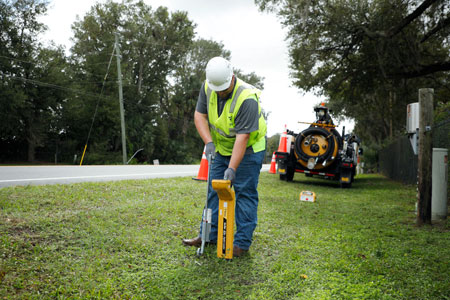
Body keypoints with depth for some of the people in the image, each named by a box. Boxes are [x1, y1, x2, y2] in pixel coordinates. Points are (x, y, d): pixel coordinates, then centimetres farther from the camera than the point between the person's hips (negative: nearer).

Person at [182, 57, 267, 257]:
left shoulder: (247, 98, -30)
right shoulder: (208, 87, -10)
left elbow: (242, 137, -33)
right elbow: (199, 115, -5)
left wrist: (232, 168, -35)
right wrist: (208, 142, -19)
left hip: (248, 149, -6)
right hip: (222, 148, 7)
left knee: (245, 193, -4)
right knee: (215, 190, 9)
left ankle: (242, 243, 3)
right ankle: (209, 235, 19)